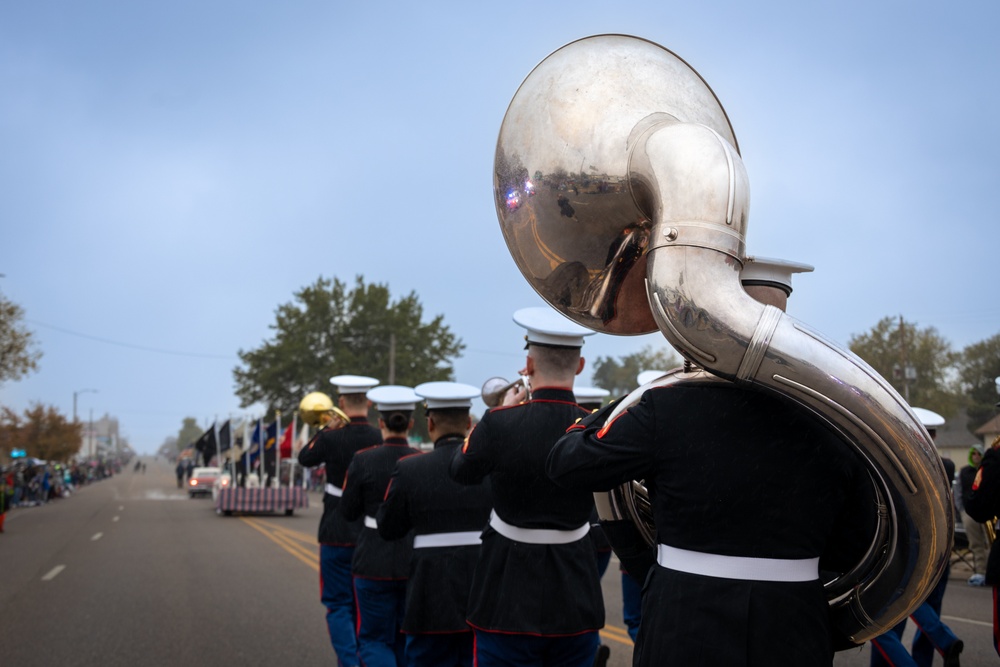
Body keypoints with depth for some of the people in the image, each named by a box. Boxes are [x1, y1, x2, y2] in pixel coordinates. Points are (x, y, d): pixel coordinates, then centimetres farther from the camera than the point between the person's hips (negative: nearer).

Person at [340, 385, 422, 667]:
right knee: (406, 641, 18)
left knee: (375, 640, 6)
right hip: (416, 563, 2)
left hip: (376, 564, -2)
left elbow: (348, 512, -3)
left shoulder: (363, 460, -11)